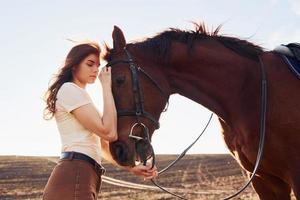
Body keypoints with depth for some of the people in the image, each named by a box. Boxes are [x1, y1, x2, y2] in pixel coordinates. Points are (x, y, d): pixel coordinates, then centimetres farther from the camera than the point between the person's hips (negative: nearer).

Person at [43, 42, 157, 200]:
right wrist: (107, 86, -5)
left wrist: (132, 167, 16)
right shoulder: (70, 89, -4)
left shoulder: (77, 93, 27)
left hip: (80, 178, 10)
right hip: (73, 180, -10)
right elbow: (109, 133, -14)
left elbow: (103, 143, 24)